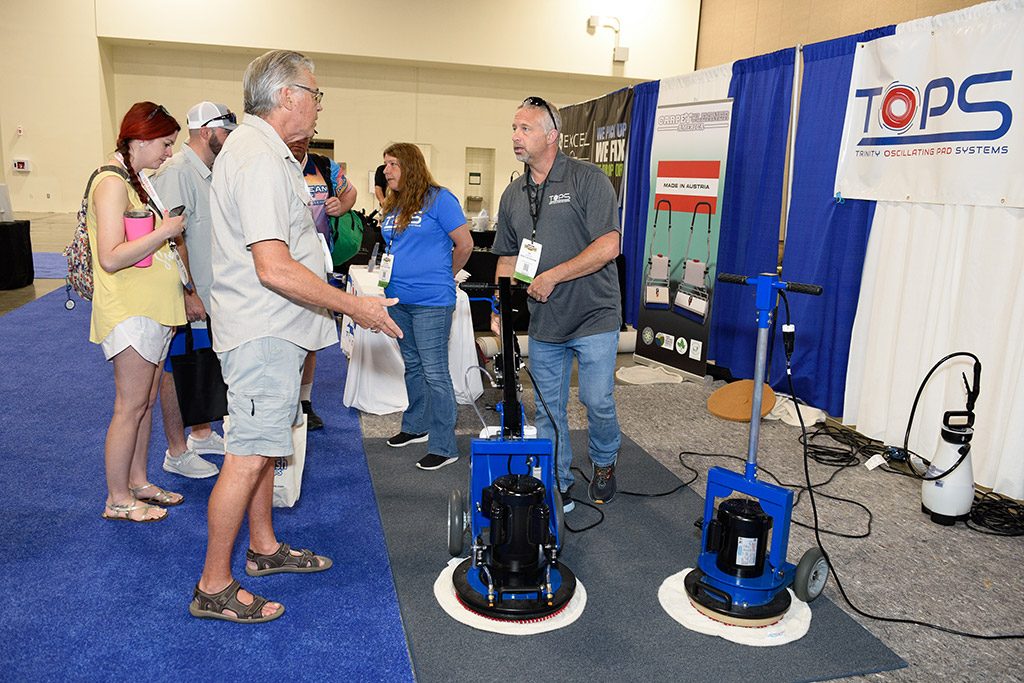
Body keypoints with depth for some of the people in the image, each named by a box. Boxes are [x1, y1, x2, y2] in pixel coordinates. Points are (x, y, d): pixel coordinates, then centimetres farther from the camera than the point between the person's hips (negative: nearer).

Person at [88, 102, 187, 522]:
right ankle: (117, 499, 10)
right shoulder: (112, 183, -14)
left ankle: (138, 482, 26)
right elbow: (111, 258, -23)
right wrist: (165, 231, -21)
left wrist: (176, 227, 8)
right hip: (129, 312, -9)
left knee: (146, 402, 14)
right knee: (131, 406, -2)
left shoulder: (139, 181, 15)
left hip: (153, 310, 9)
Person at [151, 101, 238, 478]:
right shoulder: (177, 172, -17)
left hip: (208, 295, 9)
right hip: (187, 299, -9)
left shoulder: (208, 173, 13)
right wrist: (189, 293, -23)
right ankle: (177, 452, 14)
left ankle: (201, 435, 33)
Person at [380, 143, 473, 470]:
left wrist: (443, 277, 4)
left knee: (435, 373, -4)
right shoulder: (392, 207, 14)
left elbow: (464, 244, -8)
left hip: (431, 301, -8)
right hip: (398, 299, 8)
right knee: (412, 366, 19)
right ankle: (415, 426, 34)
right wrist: (390, 271, 11)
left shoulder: (438, 199, -9)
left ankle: (443, 446, 4)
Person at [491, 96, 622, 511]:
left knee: (597, 402, -1)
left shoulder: (588, 180, -8)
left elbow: (609, 245, -16)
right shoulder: (513, 194, 11)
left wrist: (553, 276, -16)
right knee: (548, 410, 10)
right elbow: (507, 257, 17)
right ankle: (558, 484, 26)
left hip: (593, 318, -5)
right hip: (542, 322, 5)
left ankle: (604, 464, 29)